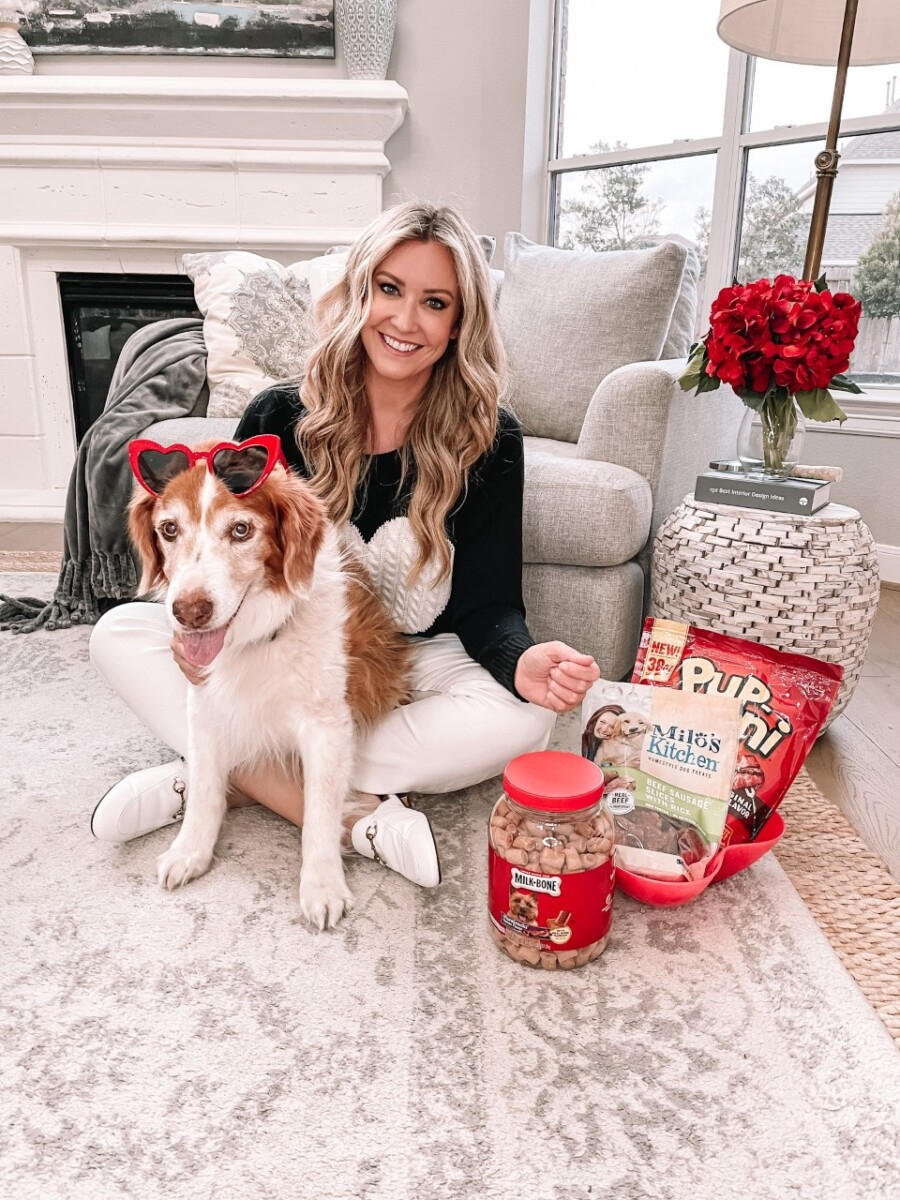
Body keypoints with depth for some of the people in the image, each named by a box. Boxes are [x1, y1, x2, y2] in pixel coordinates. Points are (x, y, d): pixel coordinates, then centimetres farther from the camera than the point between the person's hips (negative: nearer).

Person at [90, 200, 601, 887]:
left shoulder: (489, 442, -12)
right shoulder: (281, 419, -8)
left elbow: (488, 604, -11)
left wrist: (522, 661, -35)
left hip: (414, 663, -1)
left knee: (526, 718, -31)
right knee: (121, 633, -16)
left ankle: (222, 776, -24)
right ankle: (361, 816, -28)